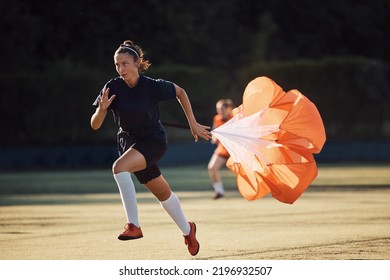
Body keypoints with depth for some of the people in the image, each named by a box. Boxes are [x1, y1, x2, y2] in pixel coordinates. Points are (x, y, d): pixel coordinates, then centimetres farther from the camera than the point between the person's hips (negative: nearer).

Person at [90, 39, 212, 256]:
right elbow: (95, 125, -12)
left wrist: (193, 124, 3)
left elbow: (180, 92, 1)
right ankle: (187, 229, 41)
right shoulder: (113, 88, -12)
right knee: (162, 193, 17)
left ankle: (134, 225, -28)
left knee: (119, 167, -31)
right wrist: (102, 109, -33)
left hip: (154, 141, -4)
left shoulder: (153, 86, -19)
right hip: (129, 142, 5)